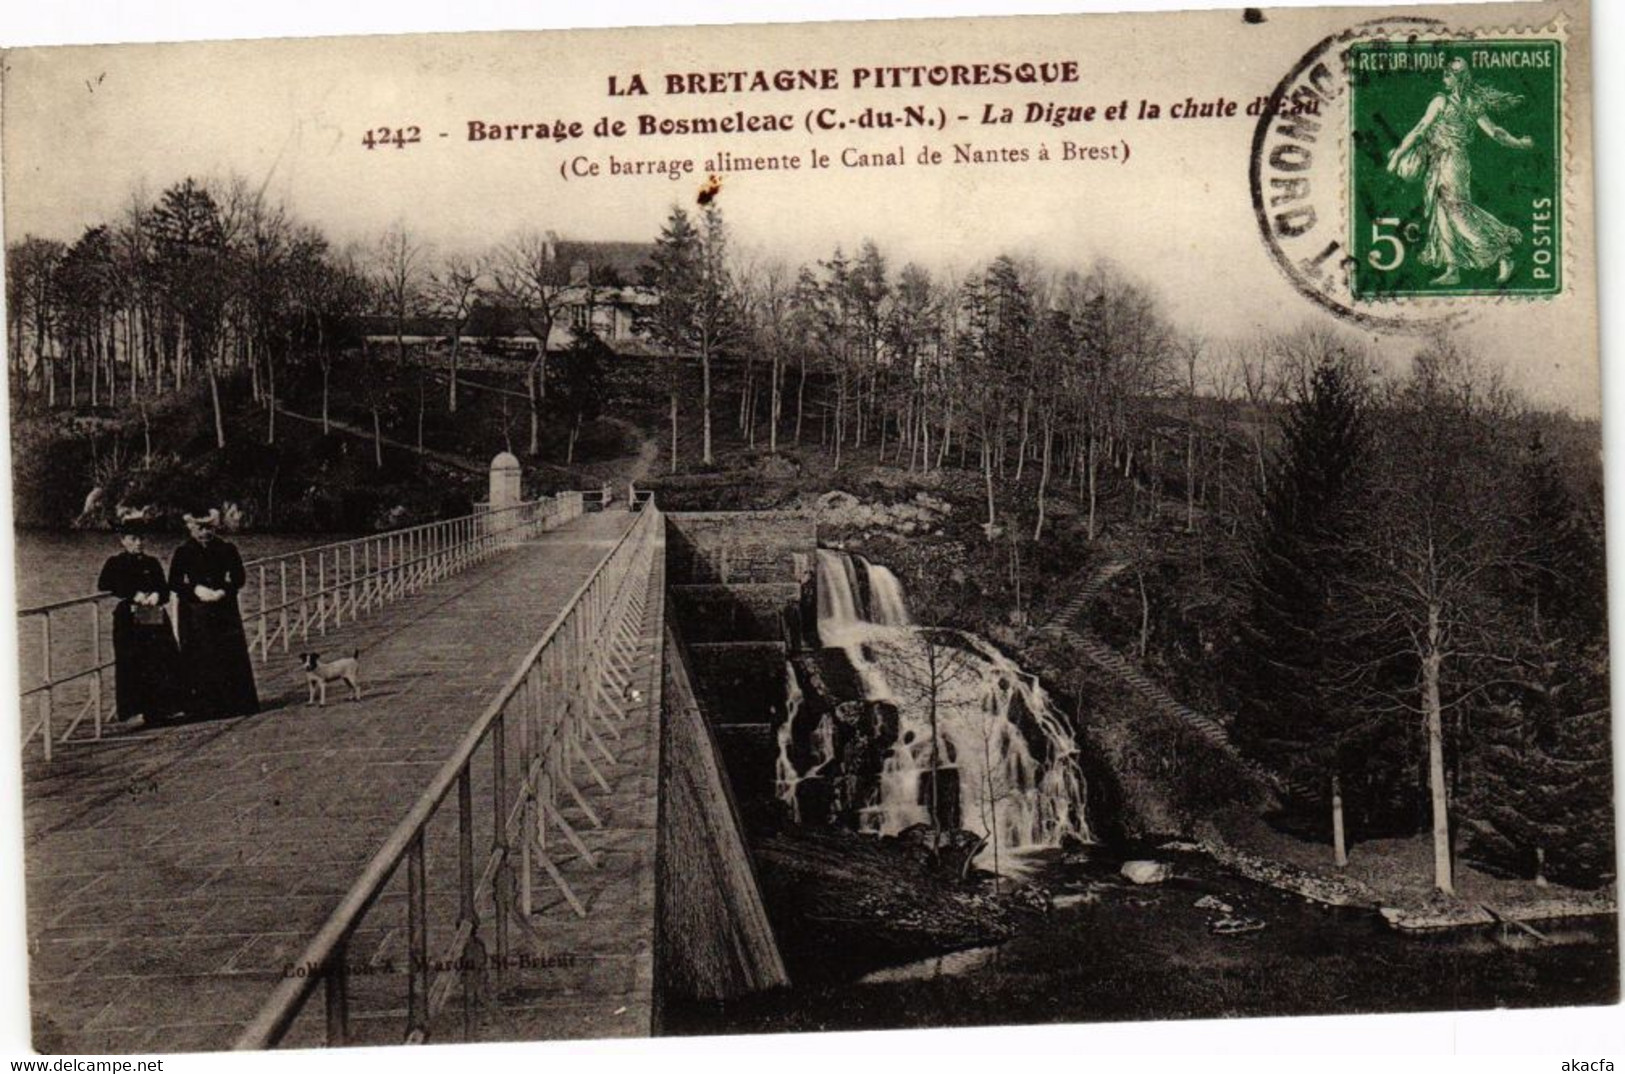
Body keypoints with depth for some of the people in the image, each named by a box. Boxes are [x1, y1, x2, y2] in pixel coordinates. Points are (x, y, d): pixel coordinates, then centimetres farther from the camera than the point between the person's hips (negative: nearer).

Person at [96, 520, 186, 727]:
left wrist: (157, 595, -10)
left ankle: (165, 706, 8)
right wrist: (133, 596, -17)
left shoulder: (152, 563, 15)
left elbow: (165, 590, 14)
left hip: (155, 618, 4)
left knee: (165, 659, -1)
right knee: (131, 664, -5)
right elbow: (104, 587, -10)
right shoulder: (115, 563, 2)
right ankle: (133, 711, 0)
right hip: (128, 620, -4)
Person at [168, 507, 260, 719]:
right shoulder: (183, 553, 2)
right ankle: (206, 707, 3)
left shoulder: (227, 549, 5)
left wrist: (223, 591, -13)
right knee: (200, 661, -2)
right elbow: (173, 582, -1)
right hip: (195, 614, -1)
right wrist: (195, 590, -16)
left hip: (225, 611, 1)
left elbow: (239, 577, 4)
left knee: (231, 657, -1)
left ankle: (237, 704, 6)